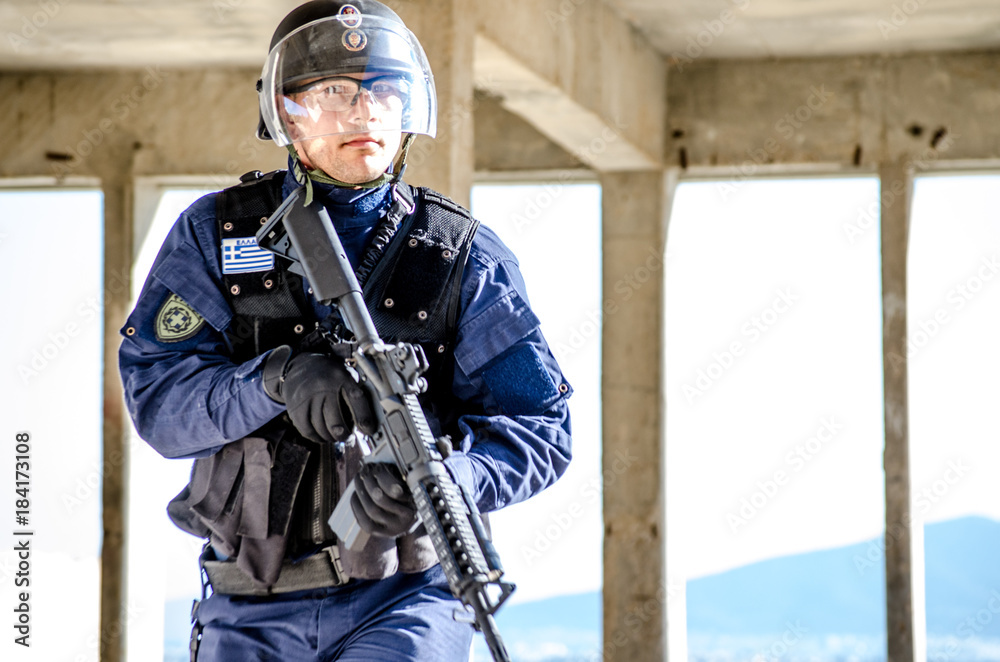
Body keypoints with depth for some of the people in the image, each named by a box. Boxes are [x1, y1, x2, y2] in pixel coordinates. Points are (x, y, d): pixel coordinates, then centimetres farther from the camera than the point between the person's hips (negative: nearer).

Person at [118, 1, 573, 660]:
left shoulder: (464, 258, 2)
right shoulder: (215, 235, 5)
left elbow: (539, 425, -3)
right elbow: (156, 396, -5)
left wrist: (441, 477, -23)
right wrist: (275, 379, -23)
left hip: (403, 603, -2)